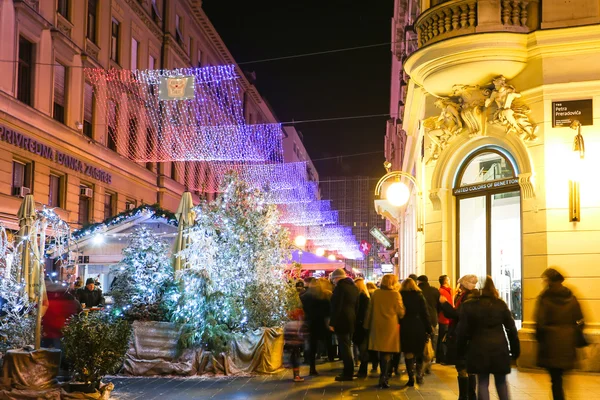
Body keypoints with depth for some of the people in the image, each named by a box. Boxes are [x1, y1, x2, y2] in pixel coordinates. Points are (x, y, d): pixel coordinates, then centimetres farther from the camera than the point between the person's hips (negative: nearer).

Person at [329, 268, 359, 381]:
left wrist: (332, 323, -17)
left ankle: (348, 373, -4)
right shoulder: (354, 287, 13)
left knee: (344, 347, -5)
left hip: (342, 321, -9)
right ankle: (349, 372, 21)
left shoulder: (340, 287, -14)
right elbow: (356, 305, 17)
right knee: (347, 347, 16)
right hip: (351, 321, 9)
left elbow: (336, 306, -19)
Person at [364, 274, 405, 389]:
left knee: (382, 351, 16)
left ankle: (384, 375, 26)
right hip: (391, 326, -4)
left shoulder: (376, 293, -1)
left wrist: (367, 325, 14)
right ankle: (383, 378, -5)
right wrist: (400, 319, 15)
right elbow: (400, 311, -7)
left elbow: (370, 310, 5)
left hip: (377, 326, 4)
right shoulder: (395, 294, -11)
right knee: (387, 353, 2)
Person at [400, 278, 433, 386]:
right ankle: (419, 376, 12)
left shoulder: (400, 296, -2)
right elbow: (425, 313, -1)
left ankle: (411, 378, -1)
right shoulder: (419, 296, 1)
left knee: (408, 353, 3)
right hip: (419, 327, 1)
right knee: (419, 353, 15)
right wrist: (429, 329, 3)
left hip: (405, 328, -1)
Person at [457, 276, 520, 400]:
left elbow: (462, 330, -3)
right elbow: (511, 328, 4)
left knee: (482, 383, 6)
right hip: (499, 348, 2)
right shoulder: (500, 304, 2)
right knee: (501, 382, 15)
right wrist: (515, 348, 11)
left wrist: (460, 350, 7)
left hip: (479, 349, -2)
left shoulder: (468, 305, -4)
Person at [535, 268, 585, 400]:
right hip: (567, 342, 5)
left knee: (555, 378, 0)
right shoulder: (571, 297, 5)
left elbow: (540, 322, -12)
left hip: (551, 342, -4)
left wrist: (539, 338, 3)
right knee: (559, 375, 18)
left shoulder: (545, 297, -9)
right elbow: (579, 320, 6)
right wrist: (576, 339, 14)